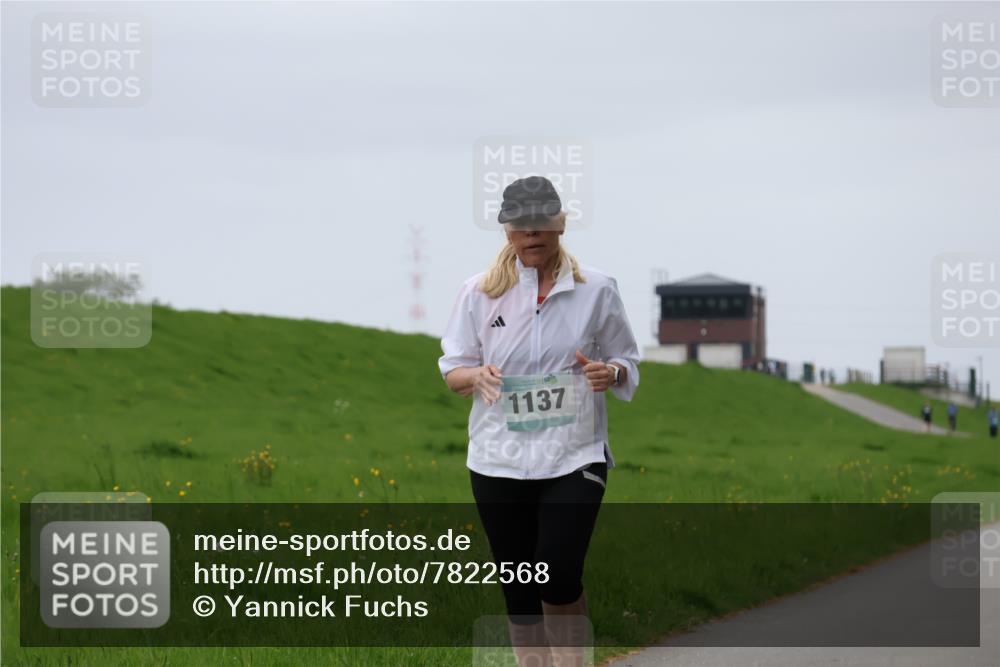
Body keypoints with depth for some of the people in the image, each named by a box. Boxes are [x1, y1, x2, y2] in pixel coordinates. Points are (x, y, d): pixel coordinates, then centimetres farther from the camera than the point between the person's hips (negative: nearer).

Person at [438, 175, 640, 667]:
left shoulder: (597, 289, -1)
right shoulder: (480, 291, 1)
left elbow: (628, 363, 8)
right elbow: (452, 368, 6)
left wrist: (611, 373, -16)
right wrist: (476, 375, -17)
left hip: (574, 457, -2)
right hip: (499, 460, 2)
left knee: (559, 576, -15)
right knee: (518, 588, 6)